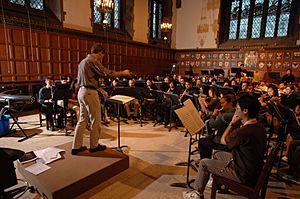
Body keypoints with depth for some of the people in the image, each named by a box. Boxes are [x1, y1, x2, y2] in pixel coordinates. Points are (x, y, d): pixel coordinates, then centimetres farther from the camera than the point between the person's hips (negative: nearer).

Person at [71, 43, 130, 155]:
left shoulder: (83, 62, 19)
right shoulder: (93, 61, -11)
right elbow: (107, 73, -20)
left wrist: (101, 90, 24)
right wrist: (123, 73, -8)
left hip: (82, 91, 10)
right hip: (90, 93, -10)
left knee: (83, 119, 13)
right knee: (95, 120, 3)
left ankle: (76, 147, 18)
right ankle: (94, 145, 16)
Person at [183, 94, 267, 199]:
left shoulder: (243, 131, -32)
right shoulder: (260, 127, -4)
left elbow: (223, 140, -12)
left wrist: (232, 123, -7)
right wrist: (243, 122, -1)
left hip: (243, 176, -9)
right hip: (255, 170, 9)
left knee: (204, 163, 2)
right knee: (217, 154, 23)